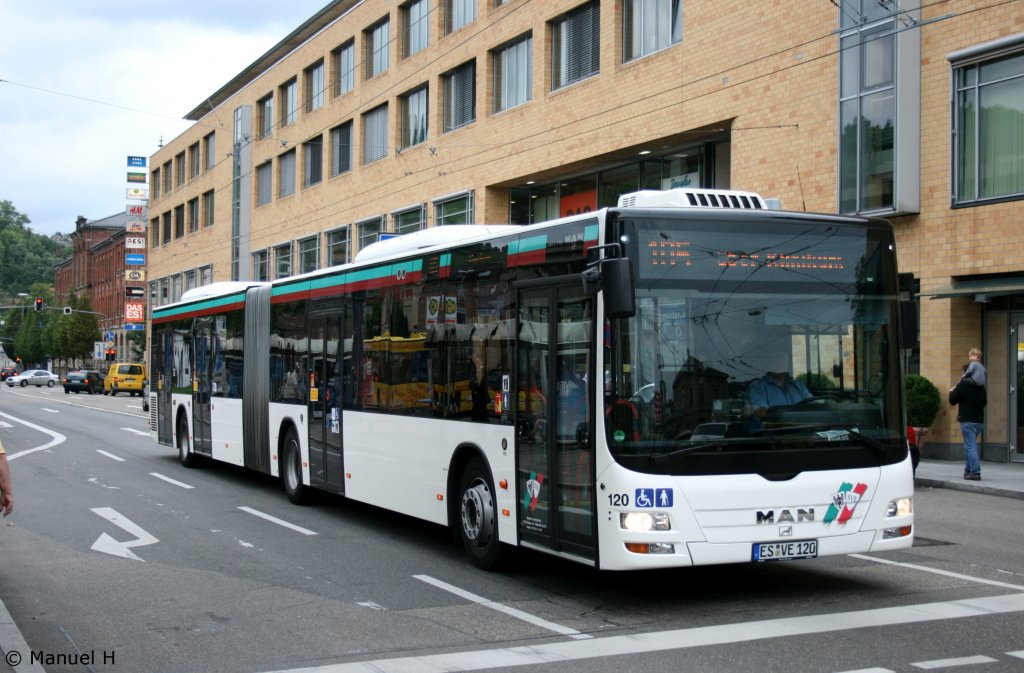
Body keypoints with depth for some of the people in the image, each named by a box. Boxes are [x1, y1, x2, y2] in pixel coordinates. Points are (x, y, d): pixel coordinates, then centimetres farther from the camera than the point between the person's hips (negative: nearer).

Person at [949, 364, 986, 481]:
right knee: (970, 445, 18)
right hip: (979, 420, 7)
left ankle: (975, 472, -13)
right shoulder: (981, 387, 9)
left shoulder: (962, 385, -10)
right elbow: (984, 402, 20)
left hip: (967, 421, -7)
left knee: (970, 446, -7)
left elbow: (953, 401, -7)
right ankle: (968, 470, 23)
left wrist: (952, 391, 12)